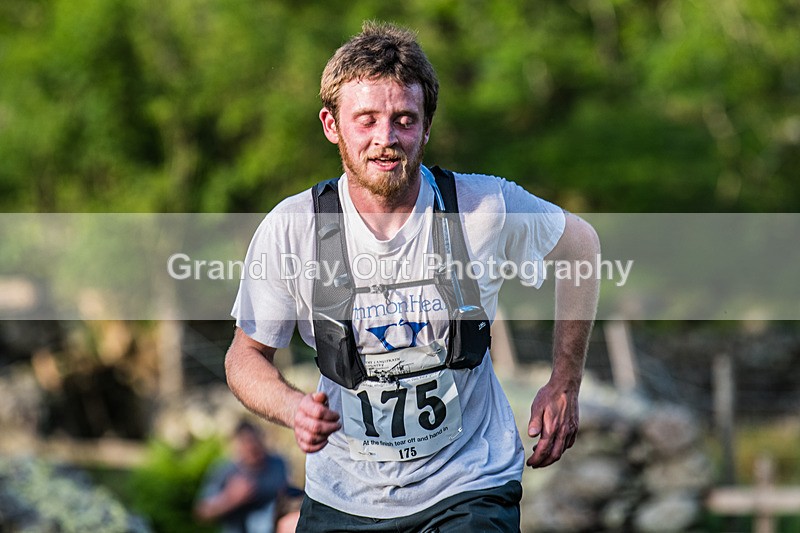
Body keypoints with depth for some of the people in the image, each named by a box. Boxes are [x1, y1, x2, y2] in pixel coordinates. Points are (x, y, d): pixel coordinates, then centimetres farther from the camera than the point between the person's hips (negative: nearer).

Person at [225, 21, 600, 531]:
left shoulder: (487, 208, -12)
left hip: (468, 489, -1)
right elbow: (247, 354, 0)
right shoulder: (290, 229, -12)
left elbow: (580, 243, 8)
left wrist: (565, 385, 7)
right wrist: (295, 408, -21)